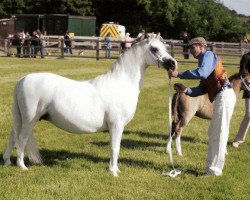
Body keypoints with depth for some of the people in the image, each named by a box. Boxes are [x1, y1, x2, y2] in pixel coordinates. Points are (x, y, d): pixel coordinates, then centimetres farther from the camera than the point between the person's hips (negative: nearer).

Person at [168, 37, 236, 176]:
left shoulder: (208, 55, -4)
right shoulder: (204, 61, 24)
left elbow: (201, 73, -24)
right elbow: (203, 89, 18)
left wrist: (179, 74, -19)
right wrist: (186, 90, 3)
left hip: (224, 95, -10)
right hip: (221, 97, 10)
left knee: (219, 133, -6)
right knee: (213, 133, 15)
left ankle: (214, 170, -1)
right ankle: (213, 166, 24)